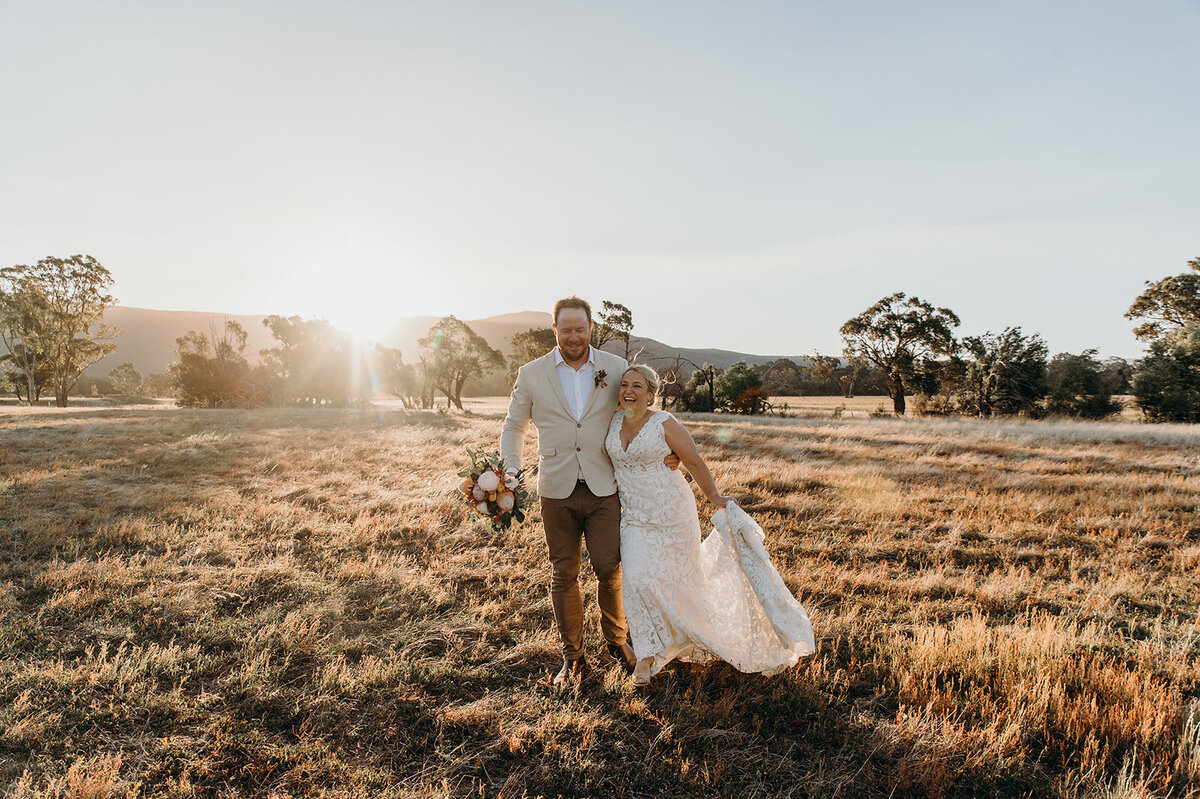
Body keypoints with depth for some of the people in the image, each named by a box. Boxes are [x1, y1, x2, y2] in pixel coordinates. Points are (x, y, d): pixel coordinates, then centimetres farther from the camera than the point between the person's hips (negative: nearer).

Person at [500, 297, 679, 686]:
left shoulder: (616, 368, 1)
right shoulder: (531, 374, 1)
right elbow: (514, 426, 12)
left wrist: (663, 453, -1)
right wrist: (510, 473, 0)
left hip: (604, 489, 0)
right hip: (557, 492, 1)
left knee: (608, 568, 0)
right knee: (563, 574, 8)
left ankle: (617, 640, 28)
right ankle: (572, 656, 25)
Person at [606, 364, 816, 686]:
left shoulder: (665, 424, -14)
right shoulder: (614, 421, -1)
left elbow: (694, 462, -5)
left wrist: (715, 499, 0)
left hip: (671, 513, -3)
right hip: (634, 516, 4)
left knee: (680, 579, 7)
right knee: (637, 579, -7)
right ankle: (647, 655, 10)